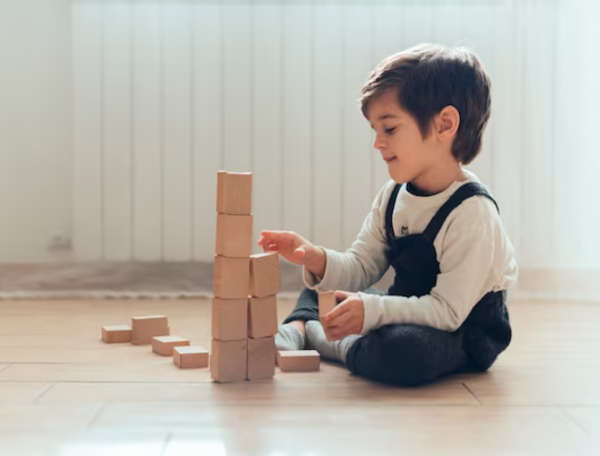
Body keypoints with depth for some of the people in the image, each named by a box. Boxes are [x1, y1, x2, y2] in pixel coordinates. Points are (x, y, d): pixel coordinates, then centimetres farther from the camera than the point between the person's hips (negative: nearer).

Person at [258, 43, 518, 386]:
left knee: (404, 351, -39)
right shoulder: (393, 196, -1)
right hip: (412, 310, 8)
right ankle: (296, 327, -8)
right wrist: (317, 260, -19)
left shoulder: (472, 213, -26)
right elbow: (361, 269, 1)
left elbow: (448, 310, -28)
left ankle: (311, 334, -16)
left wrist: (372, 311, -36)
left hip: (465, 333, -8)